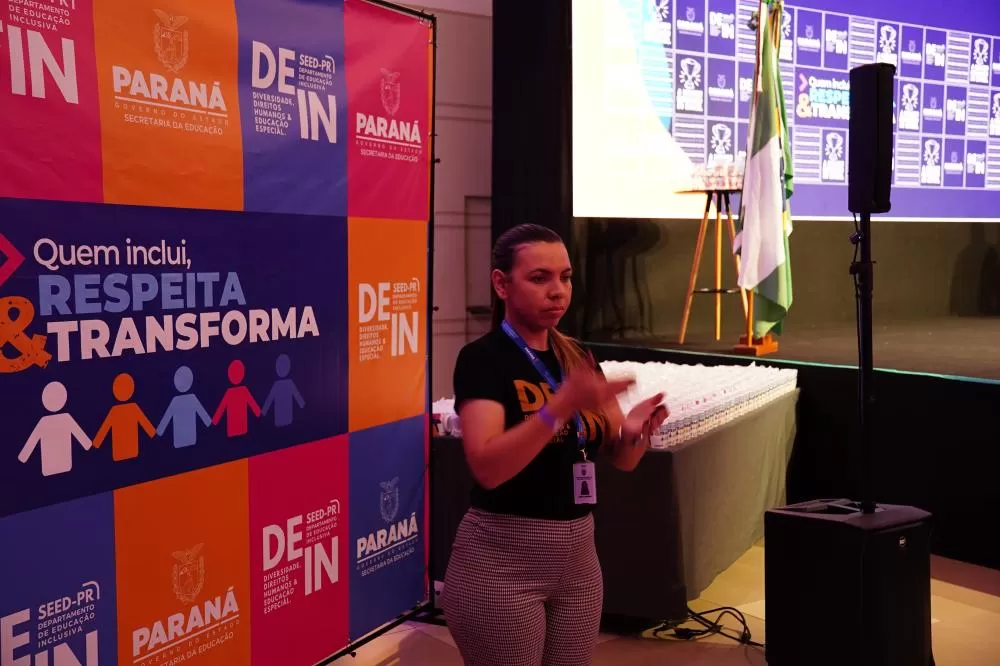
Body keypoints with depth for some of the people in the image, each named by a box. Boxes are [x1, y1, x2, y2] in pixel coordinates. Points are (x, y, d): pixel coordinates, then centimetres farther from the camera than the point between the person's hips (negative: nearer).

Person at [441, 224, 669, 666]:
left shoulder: (578, 358, 7)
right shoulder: (483, 358, -12)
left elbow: (622, 459, 8)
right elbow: (487, 467, -24)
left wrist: (636, 431, -14)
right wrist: (564, 404, -32)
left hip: (577, 554, 6)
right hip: (502, 560, -6)